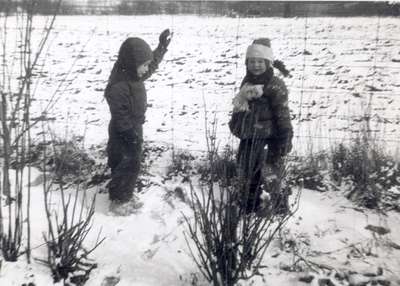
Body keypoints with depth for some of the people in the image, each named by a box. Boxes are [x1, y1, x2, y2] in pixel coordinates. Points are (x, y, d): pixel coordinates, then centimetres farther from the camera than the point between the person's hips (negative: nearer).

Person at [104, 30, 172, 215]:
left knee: (133, 165, 20)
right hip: (124, 137, -9)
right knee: (125, 168, 5)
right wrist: (132, 136, -23)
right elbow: (120, 117, -27)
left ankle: (127, 196, 38)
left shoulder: (134, 76, 0)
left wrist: (162, 47, 22)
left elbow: (152, 64, 21)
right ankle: (118, 201, 25)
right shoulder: (119, 86, -30)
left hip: (134, 131, 9)